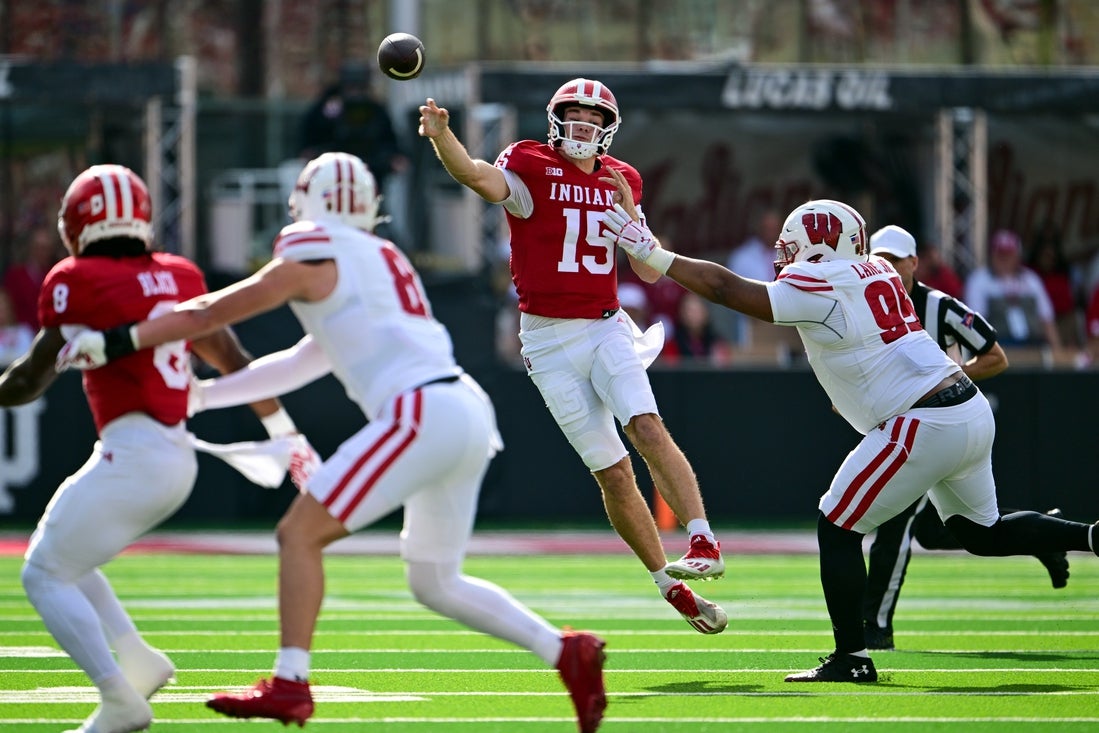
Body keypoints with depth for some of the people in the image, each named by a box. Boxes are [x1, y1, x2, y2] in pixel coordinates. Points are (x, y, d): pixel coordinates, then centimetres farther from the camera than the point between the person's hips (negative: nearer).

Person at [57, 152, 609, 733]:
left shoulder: (313, 259, 1)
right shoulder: (385, 261, 26)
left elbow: (210, 314, 3)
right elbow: (301, 365, 31)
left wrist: (118, 342, 8)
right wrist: (201, 394, 34)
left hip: (422, 416, -9)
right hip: (470, 414, 9)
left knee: (299, 534, -4)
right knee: (434, 582, 18)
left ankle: (289, 685, -11)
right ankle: (566, 652, 10)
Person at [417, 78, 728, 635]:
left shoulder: (619, 181, 7)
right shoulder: (530, 166, -4)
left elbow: (651, 271, 8)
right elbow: (480, 177, -28)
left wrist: (628, 212, -10)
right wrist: (440, 136, -48)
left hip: (606, 328, 2)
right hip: (549, 340, -2)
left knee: (646, 427, -25)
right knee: (612, 472, -2)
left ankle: (704, 542, -29)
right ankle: (669, 583, 8)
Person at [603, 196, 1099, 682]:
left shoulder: (819, 290, -10)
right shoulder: (876, 271, 13)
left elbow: (726, 289, -9)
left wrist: (654, 254, -4)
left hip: (924, 427, -9)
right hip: (973, 412, 9)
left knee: (837, 528, 2)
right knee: (983, 533, 24)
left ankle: (851, 658, 2)